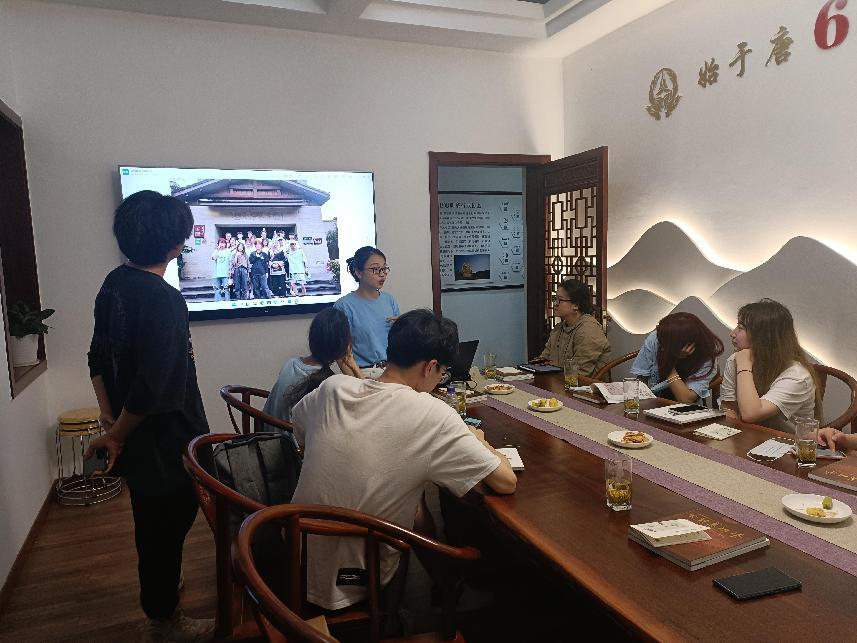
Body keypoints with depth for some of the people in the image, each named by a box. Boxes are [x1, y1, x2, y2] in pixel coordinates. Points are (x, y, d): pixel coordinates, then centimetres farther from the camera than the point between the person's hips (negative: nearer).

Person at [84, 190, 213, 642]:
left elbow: (98, 358, 8)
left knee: (152, 520, 26)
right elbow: (152, 386, -28)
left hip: (135, 435, 9)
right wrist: (116, 435, -13)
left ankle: (161, 594, 48)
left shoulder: (115, 283, 1)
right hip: (166, 440, -9)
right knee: (167, 525, 10)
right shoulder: (163, 300, -26)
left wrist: (109, 418, 7)